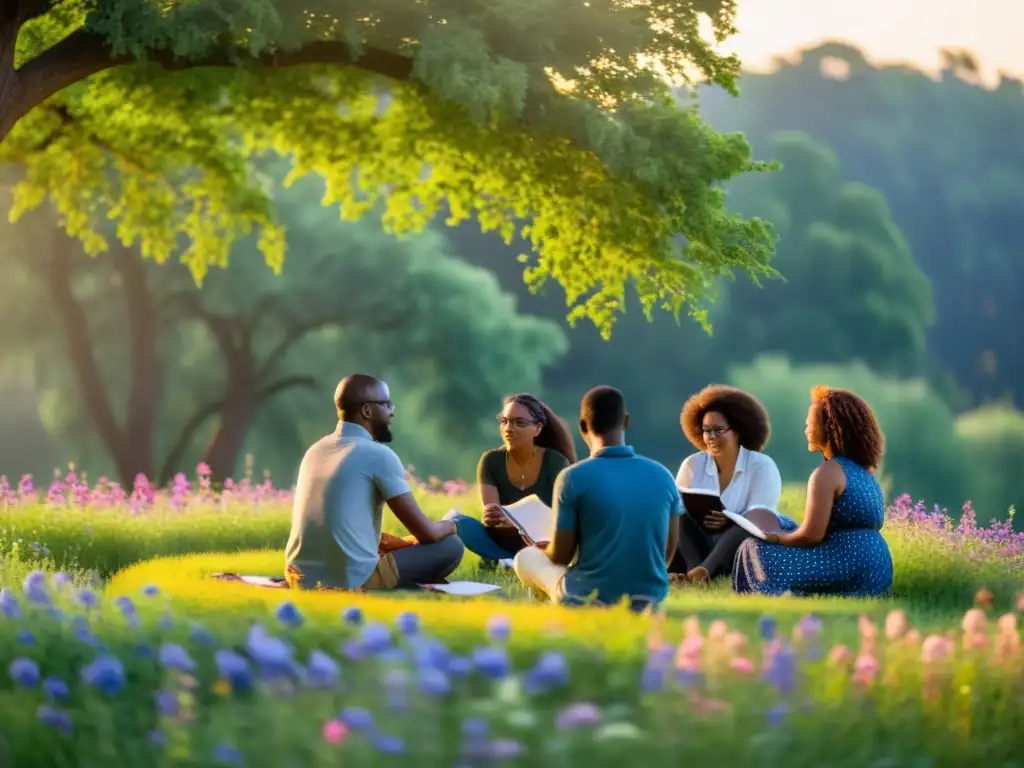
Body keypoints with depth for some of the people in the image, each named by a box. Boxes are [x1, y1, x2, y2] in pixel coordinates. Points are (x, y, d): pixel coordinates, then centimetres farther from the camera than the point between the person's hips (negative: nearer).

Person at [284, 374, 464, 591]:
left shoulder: (315, 450, 14)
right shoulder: (379, 455, -7)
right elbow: (426, 533, -4)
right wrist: (448, 526, 18)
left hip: (301, 579, 8)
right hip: (352, 583, -8)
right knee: (452, 545, 6)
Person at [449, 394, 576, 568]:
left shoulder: (556, 462, -9)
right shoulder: (491, 461, -5)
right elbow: (489, 511, -17)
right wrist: (491, 518, -44)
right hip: (503, 543, 2)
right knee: (458, 523, -25)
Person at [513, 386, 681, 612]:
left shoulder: (573, 478, -12)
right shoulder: (663, 476, -2)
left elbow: (560, 555, -7)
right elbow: (668, 550, 6)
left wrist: (546, 549, 17)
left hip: (586, 600, -5)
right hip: (649, 599, 5)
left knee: (526, 557, 23)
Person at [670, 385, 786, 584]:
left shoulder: (761, 466, 0)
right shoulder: (692, 465, 10)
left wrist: (730, 521, -35)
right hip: (697, 546, 3)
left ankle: (701, 573, -58)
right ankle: (696, 571, -52)